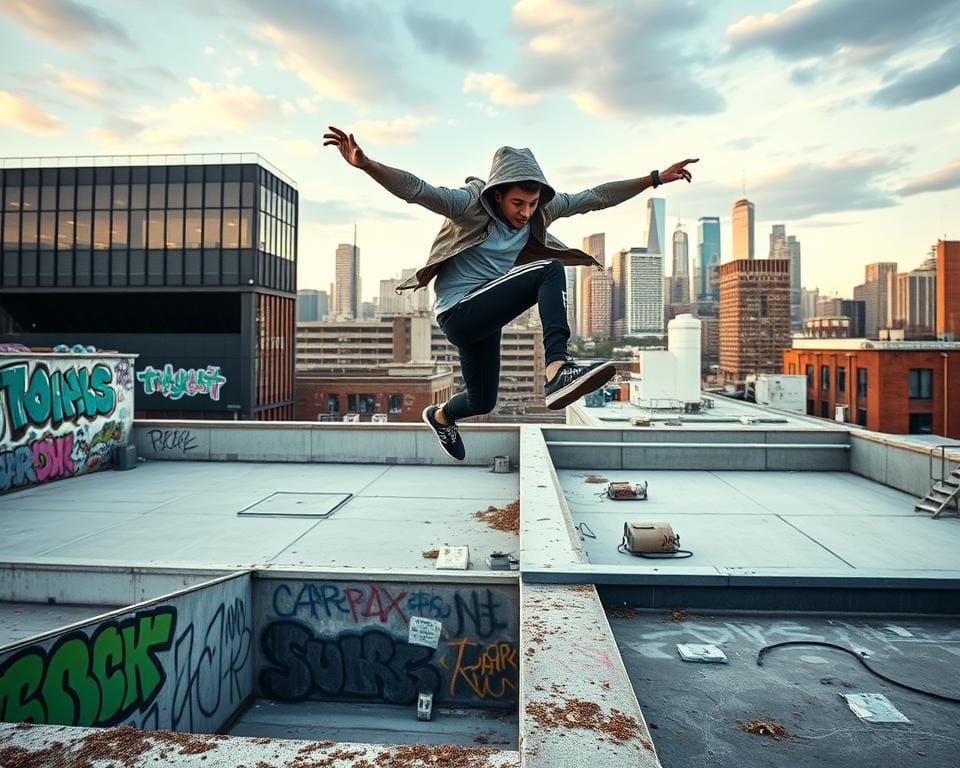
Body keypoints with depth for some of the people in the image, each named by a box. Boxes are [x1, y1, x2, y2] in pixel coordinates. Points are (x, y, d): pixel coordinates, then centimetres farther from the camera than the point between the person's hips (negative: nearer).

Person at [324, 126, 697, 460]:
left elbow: (595, 197, 3)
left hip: (484, 314, 8)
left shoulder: (540, 208, -1)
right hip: (458, 312, -8)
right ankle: (557, 368, -39)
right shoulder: (470, 203, -18)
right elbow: (416, 189, -32)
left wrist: (655, 179, 2)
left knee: (482, 402, 20)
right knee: (549, 272, -24)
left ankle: (440, 416, 53)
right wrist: (365, 164, -48)